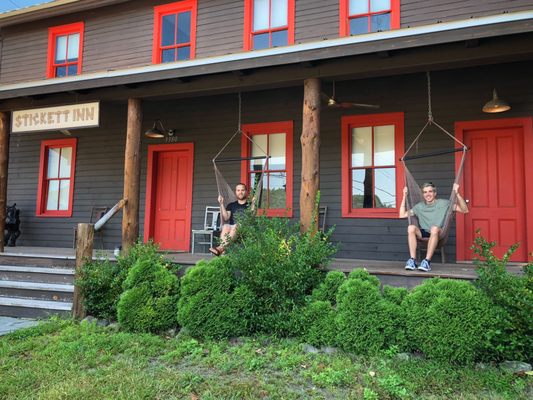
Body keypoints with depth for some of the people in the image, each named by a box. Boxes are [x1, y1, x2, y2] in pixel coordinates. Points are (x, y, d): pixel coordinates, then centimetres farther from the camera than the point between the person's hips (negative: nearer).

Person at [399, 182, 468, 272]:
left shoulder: (444, 204, 9)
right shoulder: (419, 206, 17)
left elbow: (465, 210, 0)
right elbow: (402, 215, 13)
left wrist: (457, 194, -12)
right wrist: (404, 197, 10)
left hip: (438, 235, -2)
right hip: (423, 234, 3)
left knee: (434, 228, -38)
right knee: (411, 227, -29)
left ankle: (427, 261, -39)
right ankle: (412, 260, -34)